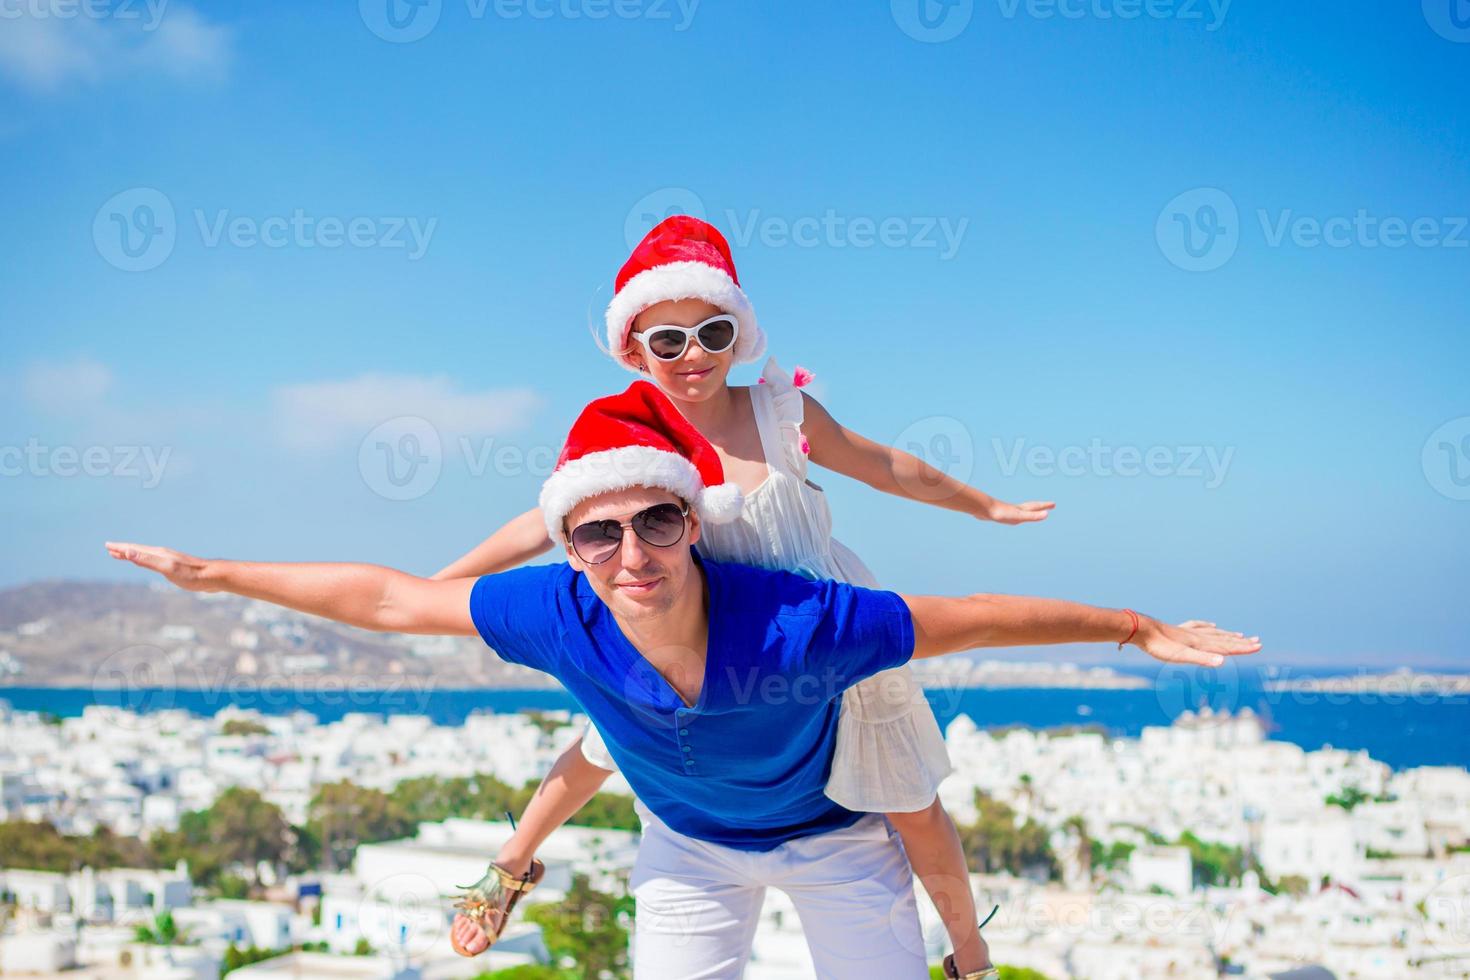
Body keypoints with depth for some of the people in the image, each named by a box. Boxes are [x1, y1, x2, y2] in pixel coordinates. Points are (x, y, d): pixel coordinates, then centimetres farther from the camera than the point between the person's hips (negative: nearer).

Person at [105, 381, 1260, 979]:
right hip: (688, 846, 2)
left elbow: (968, 618, -30)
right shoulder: (561, 617, -33)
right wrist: (212, 575, -13)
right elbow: (391, 598, -20)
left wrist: (1140, 627, -22)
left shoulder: (798, 627, -42)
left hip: (833, 831, -2)